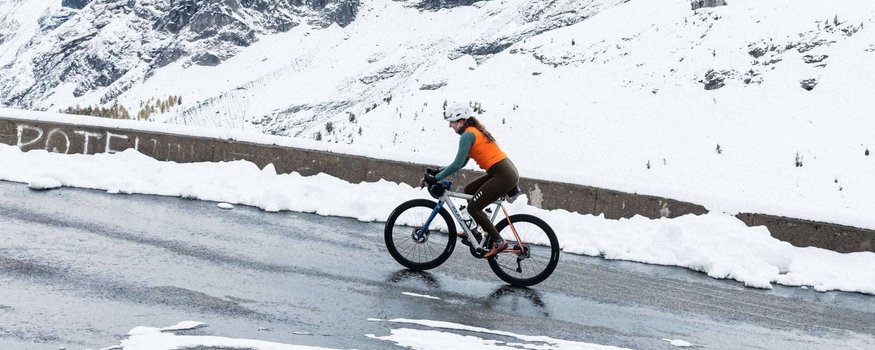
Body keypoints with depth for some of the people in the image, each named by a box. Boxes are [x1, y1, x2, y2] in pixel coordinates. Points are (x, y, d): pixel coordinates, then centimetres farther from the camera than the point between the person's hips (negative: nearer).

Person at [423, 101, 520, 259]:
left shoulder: (467, 135, -11)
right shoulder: (475, 131, 19)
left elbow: (457, 164, -17)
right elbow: (462, 162, 22)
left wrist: (436, 178, -10)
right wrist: (439, 171, 17)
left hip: (503, 176, -10)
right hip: (508, 171, 10)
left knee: (473, 207, -4)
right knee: (469, 190, 21)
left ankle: (498, 242, -1)